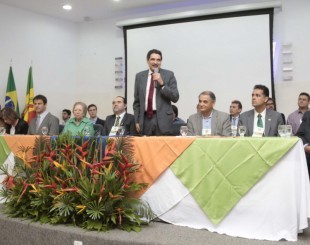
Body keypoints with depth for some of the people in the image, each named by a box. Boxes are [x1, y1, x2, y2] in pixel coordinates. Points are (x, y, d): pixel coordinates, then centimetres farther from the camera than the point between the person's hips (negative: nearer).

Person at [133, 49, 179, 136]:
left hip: (162, 118, -2)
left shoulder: (169, 75, 3)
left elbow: (175, 98, -3)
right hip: (145, 118, 2)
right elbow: (137, 101, 13)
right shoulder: (140, 76, 10)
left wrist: (162, 83, -13)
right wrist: (137, 121, 7)